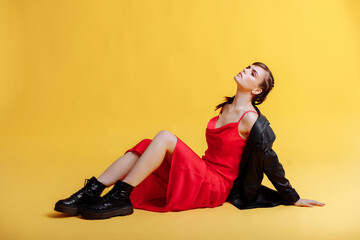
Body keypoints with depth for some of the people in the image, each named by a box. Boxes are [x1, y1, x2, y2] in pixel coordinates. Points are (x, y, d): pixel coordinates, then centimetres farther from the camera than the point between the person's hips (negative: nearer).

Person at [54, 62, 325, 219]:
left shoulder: (250, 119, -12)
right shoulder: (226, 108, 13)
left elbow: (270, 162, -8)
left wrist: (293, 198, -3)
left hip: (216, 187, -8)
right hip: (201, 175, 8)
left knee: (164, 137, -24)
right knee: (145, 146, -8)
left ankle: (119, 199, -22)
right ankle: (91, 193, -16)